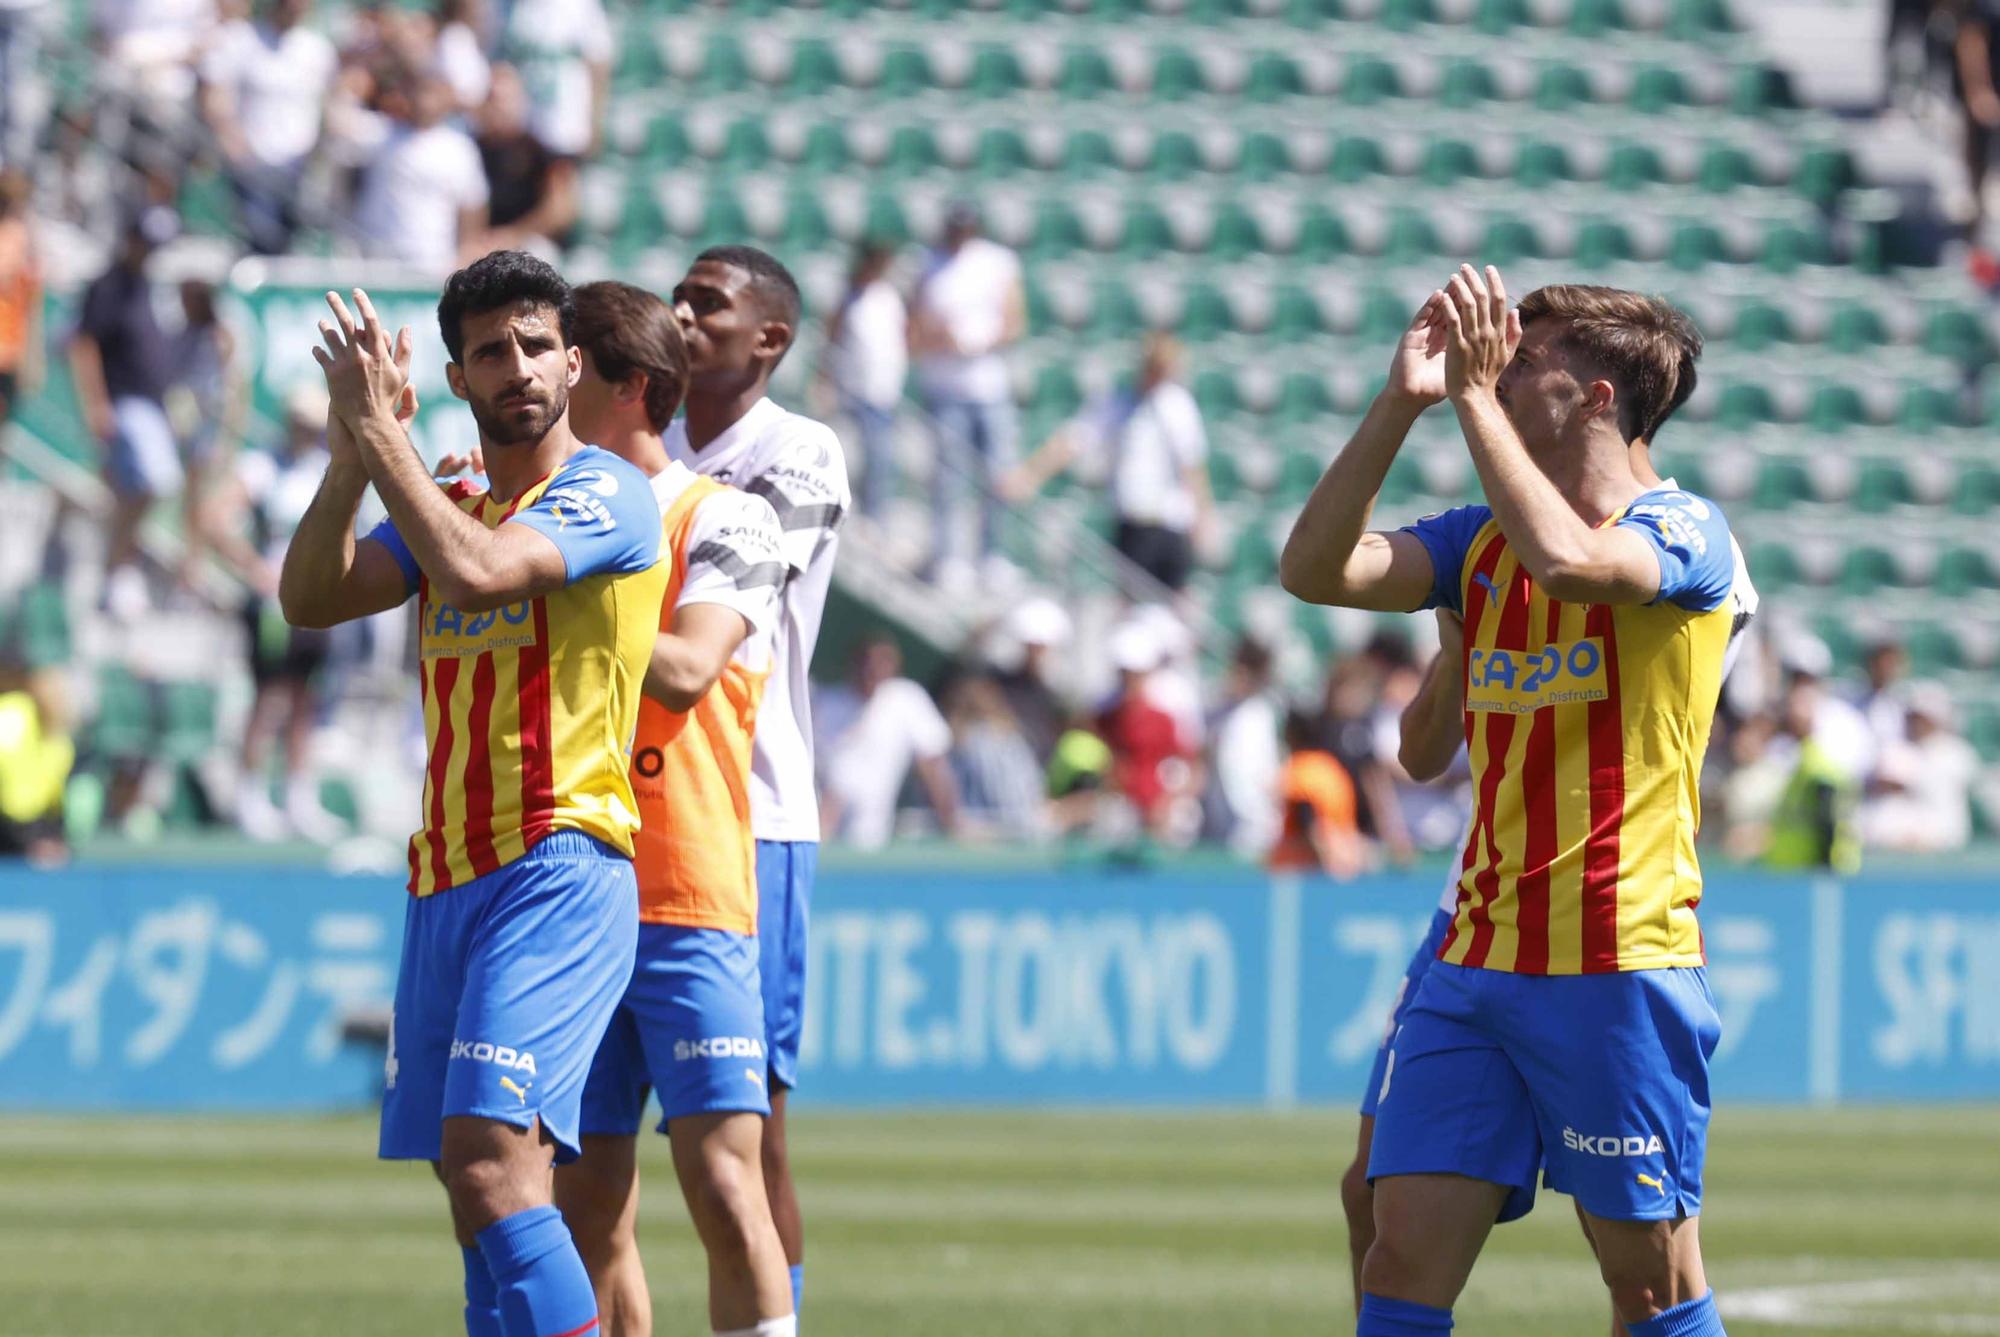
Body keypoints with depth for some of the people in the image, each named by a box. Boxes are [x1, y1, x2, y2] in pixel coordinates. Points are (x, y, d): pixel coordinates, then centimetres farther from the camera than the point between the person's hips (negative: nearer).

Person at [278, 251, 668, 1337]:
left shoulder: (606, 493, -5)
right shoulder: (448, 505, 18)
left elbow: (479, 572, -22)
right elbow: (309, 598, 5)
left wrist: (382, 434, -14)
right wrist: (353, 452, -8)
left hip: (559, 869, -8)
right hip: (446, 881, 8)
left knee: (489, 1159, -22)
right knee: (477, 1183, 7)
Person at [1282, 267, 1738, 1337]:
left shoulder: (1684, 529, -7)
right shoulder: (1481, 542, 13)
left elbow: (1565, 557, -28)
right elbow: (1316, 568, 0)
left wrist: (1475, 394, -20)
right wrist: (1401, 402, -8)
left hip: (1620, 965, -6)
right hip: (1476, 962, 6)